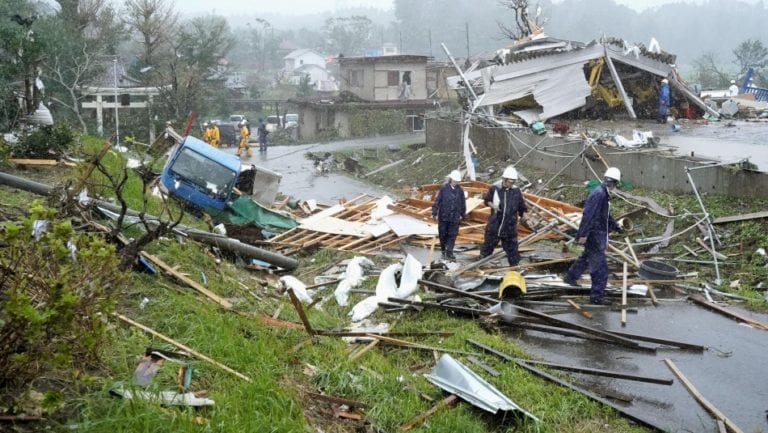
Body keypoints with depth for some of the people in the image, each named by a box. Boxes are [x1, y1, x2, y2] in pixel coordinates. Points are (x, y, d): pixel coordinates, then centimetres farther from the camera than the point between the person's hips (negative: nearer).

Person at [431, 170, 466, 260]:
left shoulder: (460, 190, 1)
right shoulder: (444, 188, -7)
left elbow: (463, 203, 12)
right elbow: (437, 201, -5)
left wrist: (463, 215, 16)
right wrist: (434, 213, -7)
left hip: (455, 218, 1)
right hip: (443, 216, -1)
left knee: (452, 235, -1)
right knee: (443, 234, 9)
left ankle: (449, 252, 4)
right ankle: (444, 251, 26)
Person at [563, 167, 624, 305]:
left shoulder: (604, 194, 11)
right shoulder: (598, 194, -22)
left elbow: (606, 215, 26)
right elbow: (588, 215, -26)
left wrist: (616, 227, 34)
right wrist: (583, 234, -28)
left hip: (599, 233, 10)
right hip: (594, 235, -10)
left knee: (587, 256, 27)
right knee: (599, 266, -6)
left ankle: (570, 277, 45)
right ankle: (596, 295, -1)